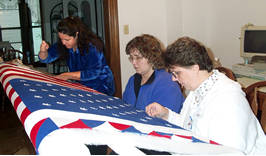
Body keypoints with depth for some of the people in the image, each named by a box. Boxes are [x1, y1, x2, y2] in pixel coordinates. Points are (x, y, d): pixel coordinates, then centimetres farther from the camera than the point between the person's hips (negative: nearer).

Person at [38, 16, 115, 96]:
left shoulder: (91, 46, -21)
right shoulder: (62, 45, -2)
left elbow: (93, 73, -26)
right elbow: (46, 58, 4)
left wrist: (68, 75, -25)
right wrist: (43, 51, -20)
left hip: (100, 88, -6)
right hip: (81, 86, 6)